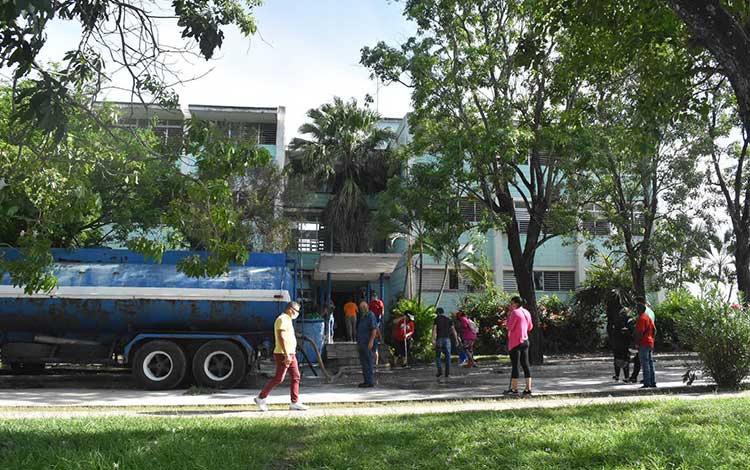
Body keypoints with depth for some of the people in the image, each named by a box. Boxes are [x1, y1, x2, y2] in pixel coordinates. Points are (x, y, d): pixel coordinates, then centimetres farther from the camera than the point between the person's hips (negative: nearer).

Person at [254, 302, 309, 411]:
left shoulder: (287, 320, 18)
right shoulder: (282, 320, -14)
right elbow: (281, 338, -23)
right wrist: (286, 355, -26)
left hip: (290, 354, 10)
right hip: (283, 354, -10)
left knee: (295, 377, 5)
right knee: (278, 379, -4)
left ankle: (295, 403, 7)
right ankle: (261, 398, 7)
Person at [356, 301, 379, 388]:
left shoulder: (370, 316, -10)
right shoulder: (361, 317, 18)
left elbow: (374, 329, -18)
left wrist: (371, 341, -24)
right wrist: (358, 343, 21)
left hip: (368, 344, -9)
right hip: (361, 344, 9)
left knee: (369, 363, -7)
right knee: (363, 363, 11)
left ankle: (370, 382, -5)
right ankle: (366, 381, 17)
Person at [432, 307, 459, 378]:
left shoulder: (437, 319, 1)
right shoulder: (449, 319, 10)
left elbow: (434, 329, -11)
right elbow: (453, 330, 4)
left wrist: (433, 339, -18)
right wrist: (456, 339, 6)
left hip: (439, 339, -2)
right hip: (447, 339, 2)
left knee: (437, 356, 9)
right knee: (447, 356, 4)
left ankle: (440, 370, -5)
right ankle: (447, 373, -2)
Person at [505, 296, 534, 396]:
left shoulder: (515, 313, -14)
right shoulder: (526, 312, 10)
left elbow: (509, 327, -14)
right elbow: (530, 327, 18)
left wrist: (509, 316, -7)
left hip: (515, 342, -7)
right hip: (525, 341, 8)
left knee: (515, 365, -3)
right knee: (525, 365, 9)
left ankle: (514, 389, 1)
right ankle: (528, 388, 8)